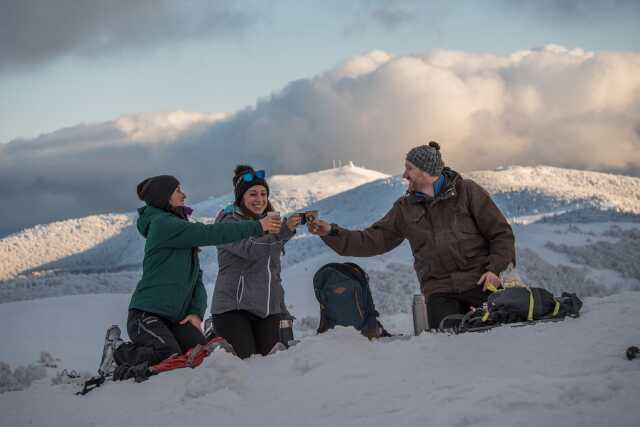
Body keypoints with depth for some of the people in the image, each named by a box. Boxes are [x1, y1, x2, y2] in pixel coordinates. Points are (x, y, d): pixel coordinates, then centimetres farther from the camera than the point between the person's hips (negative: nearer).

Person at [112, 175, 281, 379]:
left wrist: (196, 311, -2)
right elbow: (210, 233, -20)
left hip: (176, 317, 8)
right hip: (147, 314, -8)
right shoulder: (163, 224, -10)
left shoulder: (181, 228, 19)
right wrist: (256, 227, -18)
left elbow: (196, 276, 14)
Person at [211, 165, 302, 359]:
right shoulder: (229, 222, -4)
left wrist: (283, 313, 20)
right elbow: (250, 249, -24)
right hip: (234, 307, -6)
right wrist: (284, 230, -34)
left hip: (268, 309, 6)